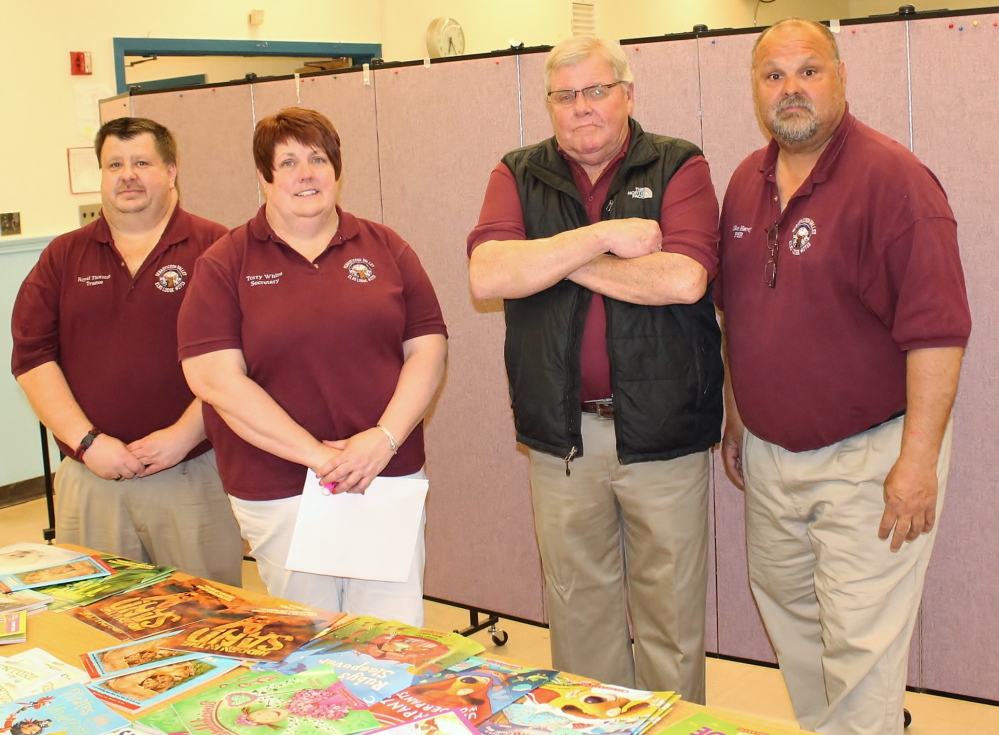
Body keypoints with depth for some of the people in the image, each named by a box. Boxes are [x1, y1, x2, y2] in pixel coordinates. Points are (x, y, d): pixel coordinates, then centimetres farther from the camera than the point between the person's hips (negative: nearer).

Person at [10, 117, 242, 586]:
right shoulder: (63, 258, 11)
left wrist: (184, 434, -13)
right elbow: (32, 358, 4)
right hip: (90, 480, 3)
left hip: (194, 475, -3)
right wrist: (87, 441, -7)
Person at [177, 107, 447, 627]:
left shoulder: (384, 248, 8)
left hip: (389, 477, 2)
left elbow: (428, 348, 4)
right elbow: (216, 378, -10)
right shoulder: (225, 265, 0)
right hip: (279, 492, -1)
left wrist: (386, 438, -11)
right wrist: (318, 455, -14)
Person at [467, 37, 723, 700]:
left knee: (671, 612, 8)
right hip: (561, 434, 2)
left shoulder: (679, 167, -1)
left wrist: (554, 259, -11)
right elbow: (487, 275, -12)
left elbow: (683, 278, -19)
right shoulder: (519, 176, 5)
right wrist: (603, 235, -16)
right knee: (578, 610, 15)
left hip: (661, 428, -2)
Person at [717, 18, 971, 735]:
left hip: (868, 456, -7)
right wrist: (736, 416, 18)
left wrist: (918, 461, -21)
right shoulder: (748, 182, 7)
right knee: (786, 607, 21)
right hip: (769, 451, 7)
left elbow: (936, 329, -19)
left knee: (860, 646, -2)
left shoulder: (892, 177, -15)